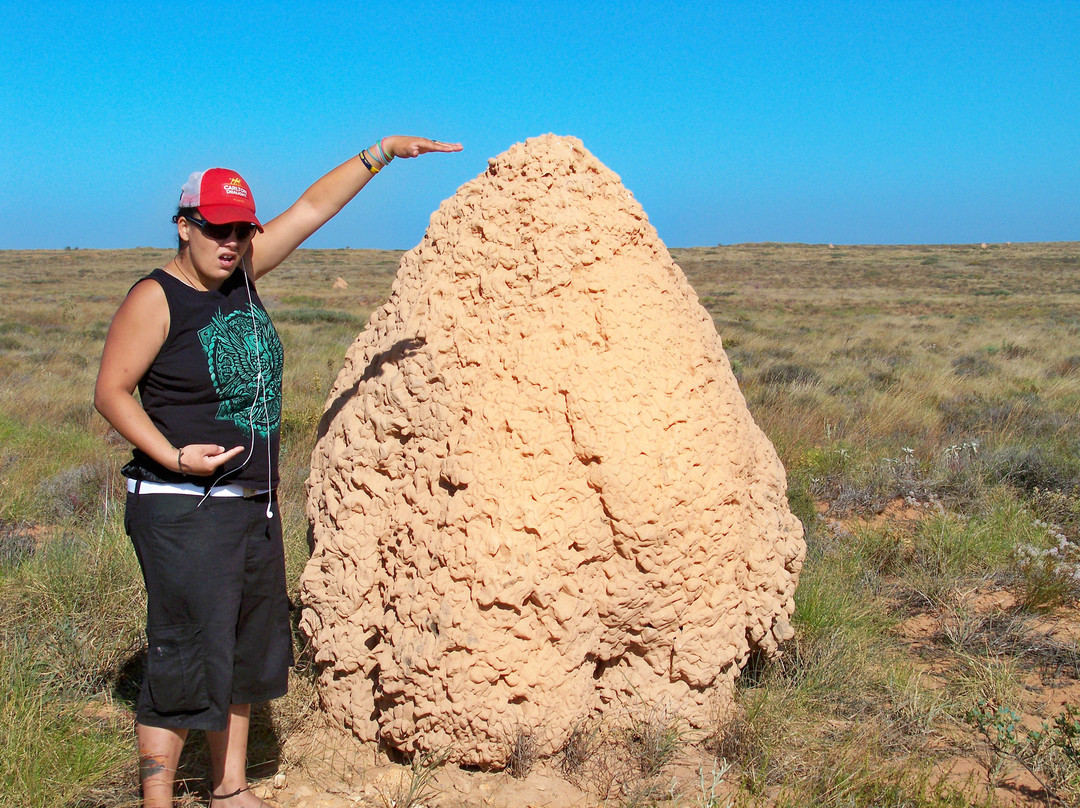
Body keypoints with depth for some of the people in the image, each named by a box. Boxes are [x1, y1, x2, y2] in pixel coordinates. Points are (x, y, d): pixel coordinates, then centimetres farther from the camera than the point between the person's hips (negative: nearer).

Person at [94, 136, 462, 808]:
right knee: (187, 657, -5)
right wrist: (174, 455, -21)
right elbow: (112, 392, -10)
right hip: (183, 510, -8)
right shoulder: (156, 299, -11)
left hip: (255, 503, 8)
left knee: (248, 650, 15)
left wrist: (383, 152, 8)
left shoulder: (242, 275, 6)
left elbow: (314, 207, 9)